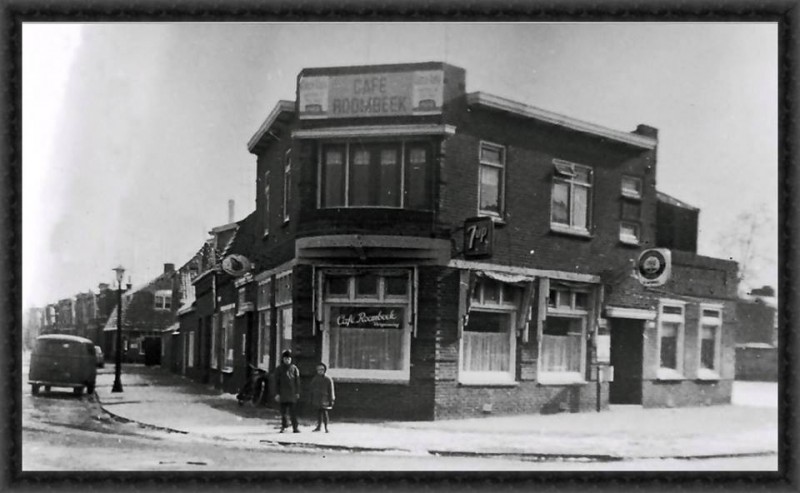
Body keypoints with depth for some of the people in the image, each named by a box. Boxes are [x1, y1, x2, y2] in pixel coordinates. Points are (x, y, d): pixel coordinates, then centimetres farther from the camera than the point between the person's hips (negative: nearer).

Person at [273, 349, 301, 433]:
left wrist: (297, 392, 1)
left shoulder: (294, 368, 7)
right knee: (283, 411, 5)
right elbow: (276, 382, 5)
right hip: (283, 394, 1)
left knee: (293, 411, -4)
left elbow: (297, 381, 7)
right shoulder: (279, 369, 6)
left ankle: (295, 427, -3)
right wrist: (277, 393, -2)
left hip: (292, 393, -1)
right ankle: (284, 426, 18)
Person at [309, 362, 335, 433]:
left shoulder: (328, 379, -2)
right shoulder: (314, 379, 9)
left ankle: (326, 428, 0)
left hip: (324, 399, -4)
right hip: (317, 399, 4)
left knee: (324, 413, -7)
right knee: (318, 413, 10)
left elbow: (331, 391, -1)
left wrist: (331, 400, -4)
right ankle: (319, 426, 21)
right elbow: (312, 390, 14)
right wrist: (311, 400, 12)